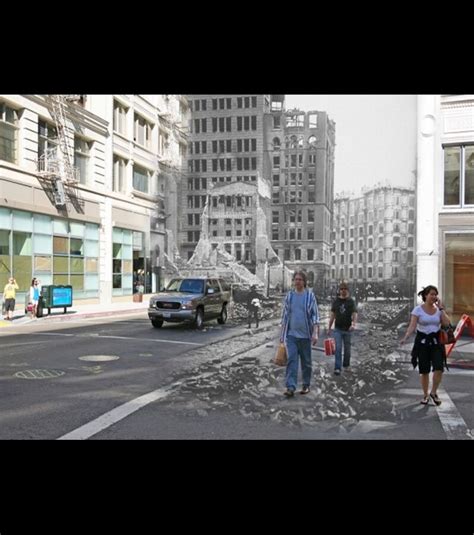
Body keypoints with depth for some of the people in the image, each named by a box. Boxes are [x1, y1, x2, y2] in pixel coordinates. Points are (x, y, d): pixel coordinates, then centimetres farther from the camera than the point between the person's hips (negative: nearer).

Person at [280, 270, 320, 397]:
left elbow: (315, 315, -4)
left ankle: (306, 385, 23)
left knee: (306, 361, 9)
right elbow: (285, 315, 12)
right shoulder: (289, 296, 7)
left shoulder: (310, 296, -1)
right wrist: (282, 334, 11)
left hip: (305, 335, -1)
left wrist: (315, 333, -13)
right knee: (291, 360, -7)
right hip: (291, 334, 2)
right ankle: (290, 387, -9)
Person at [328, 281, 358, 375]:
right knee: (338, 348, -7)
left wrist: (354, 324, -29)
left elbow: (354, 314, -10)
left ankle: (346, 364, 31)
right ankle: (337, 368, -9)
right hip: (338, 329, 1)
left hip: (347, 329, -1)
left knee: (347, 348, 11)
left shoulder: (351, 301, -1)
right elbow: (332, 315, 10)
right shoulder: (336, 301, 5)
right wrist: (329, 328, 9)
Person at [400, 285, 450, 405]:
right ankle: (425, 395, 23)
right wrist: (405, 337, -28)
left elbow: (446, 323, -9)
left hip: (436, 341, 2)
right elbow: (412, 326, -12)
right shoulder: (418, 309, -5)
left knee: (439, 369, -13)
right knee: (424, 371, 4)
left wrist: (441, 308, -7)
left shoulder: (438, 309, 4)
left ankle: (434, 392, 10)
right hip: (422, 341, -2)